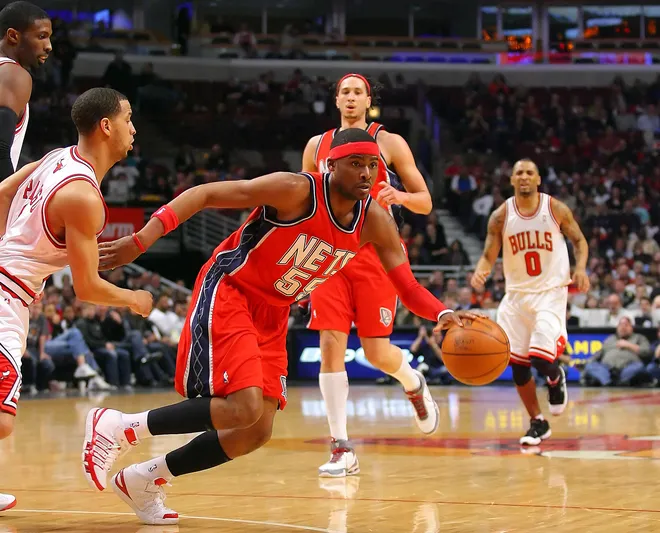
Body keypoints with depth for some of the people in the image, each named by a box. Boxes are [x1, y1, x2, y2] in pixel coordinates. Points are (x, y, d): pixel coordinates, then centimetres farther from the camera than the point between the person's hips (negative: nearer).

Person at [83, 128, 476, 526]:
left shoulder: (375, 221, -4)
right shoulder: (296, 191, -22)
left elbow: (408, 286, 1)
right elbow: (204, 194, -21)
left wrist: (443, 315, -21)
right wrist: (142, 239, -31)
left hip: (272, 315, 8)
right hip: (228, 295, -8)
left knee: (257, 433, 3)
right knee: (244, 409, -24)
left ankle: (143, 481, 18)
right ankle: (118, 428, -11)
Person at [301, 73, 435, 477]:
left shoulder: (389, 143, 3)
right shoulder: (317, 147, 12)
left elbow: (425, 203, 2)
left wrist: (400, 196, -20)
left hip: (376, 254, -2)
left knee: (377, 351, -6)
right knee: (331, 345, -10)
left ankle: (414, 384, 31)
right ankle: (342, 450, -6)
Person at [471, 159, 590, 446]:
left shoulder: (556, 209, -6)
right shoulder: (501, 216, -4)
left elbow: (579, 240, 6)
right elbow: (489, 256, -2)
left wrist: (580, 269, -13)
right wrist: (480, 272, -25)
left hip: (551, 292, -3)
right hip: (517, 294, 3)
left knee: (541, 359, -19)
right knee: (518, 365, 2)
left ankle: (556, 377, 19)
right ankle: (538, 423, 20)